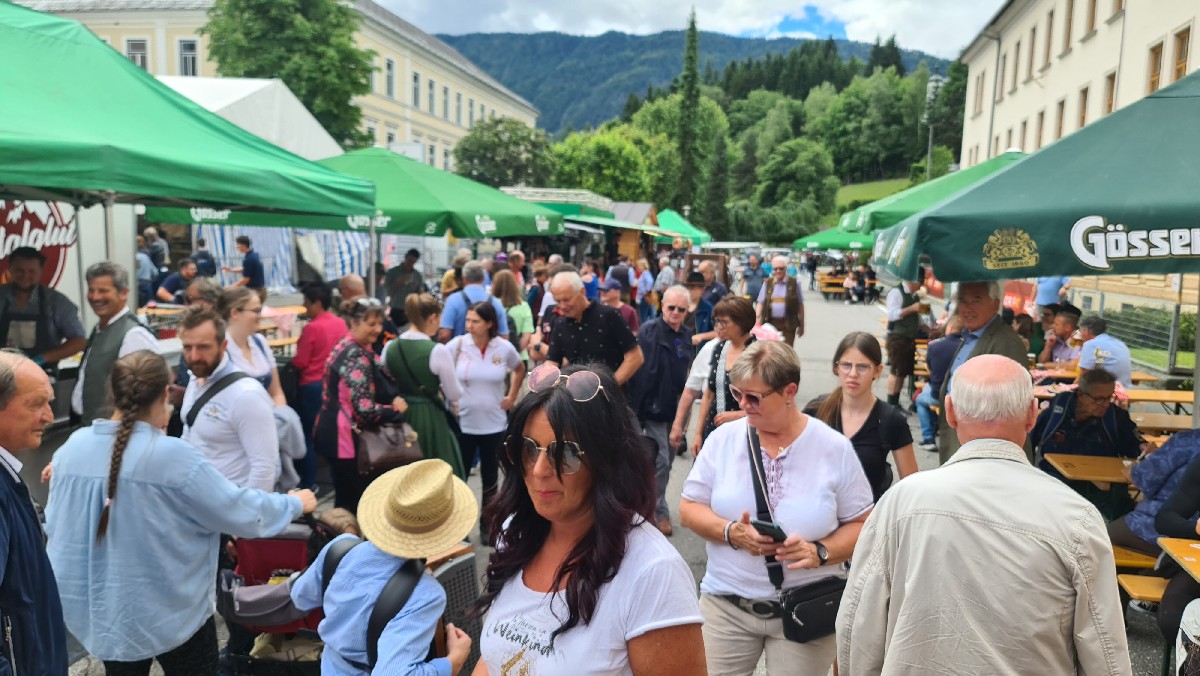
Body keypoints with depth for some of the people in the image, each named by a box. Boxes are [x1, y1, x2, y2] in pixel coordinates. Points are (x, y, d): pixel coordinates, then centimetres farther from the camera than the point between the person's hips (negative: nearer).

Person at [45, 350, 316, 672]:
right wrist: (295, 503, 0)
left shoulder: (72, 447, -7)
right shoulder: (173, 456, -23)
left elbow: (55, 525, 7)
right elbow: (242, 512, -16)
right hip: (172, 612, -5)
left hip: (104, 611, 5)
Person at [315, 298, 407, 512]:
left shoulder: (347, 346, 10)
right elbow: (364, 409, -27)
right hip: (345, 435, -10)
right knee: (360, 500, -1)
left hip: (335, 431, 10)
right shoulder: (356, 355, -20)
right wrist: (395, 409, -11)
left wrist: (391, 401, 0)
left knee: (346, 498, 20)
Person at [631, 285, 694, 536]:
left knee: (668, 460, 16)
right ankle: (659, 511, 12)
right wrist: (637, 408, -23)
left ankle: (650, 503, 32)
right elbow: (640, 370, -19)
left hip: (675, 408, 7)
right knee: (661, 461, -4)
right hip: (654, 408, -7)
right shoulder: (648, 331, -13)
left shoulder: (687, 335, 7)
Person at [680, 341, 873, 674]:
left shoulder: (834, 448, -7)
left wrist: (819, 552, -18)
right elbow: (689, 508, 0)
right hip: (727, 605, 1)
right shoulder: (723, 439, -4)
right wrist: (731, 532, -17)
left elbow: (861, 523, -1)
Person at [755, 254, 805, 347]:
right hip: (770, 323, 2)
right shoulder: (767, 283, 7)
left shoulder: (794, 283, 1)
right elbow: (760, 304, 6)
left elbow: (800, 305, 6)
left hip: (788, 324, -2)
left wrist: (801, 325, 7)